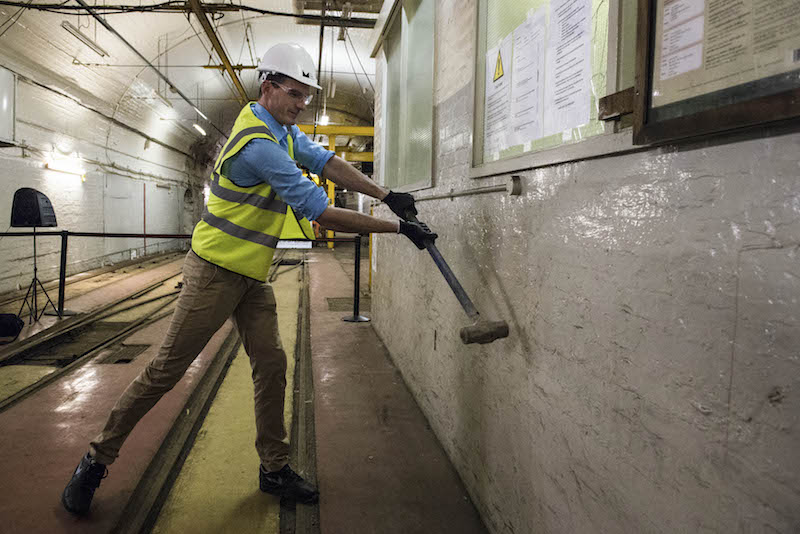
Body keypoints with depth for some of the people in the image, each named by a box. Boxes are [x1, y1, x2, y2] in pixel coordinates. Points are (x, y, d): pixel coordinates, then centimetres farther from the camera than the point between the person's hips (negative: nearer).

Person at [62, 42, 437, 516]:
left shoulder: (283, 128, 7)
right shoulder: (258, 143, -24)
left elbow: (325, 161, 3)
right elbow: (322, 212, -27)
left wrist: (385, 195, -10)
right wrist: (398, 228, -23)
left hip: (252, 277, 9)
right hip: (216, 271, -9)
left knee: (272, 366, 7)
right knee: (167, 370, -1)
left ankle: (274, 469, 19)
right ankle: (97, 460, 18)